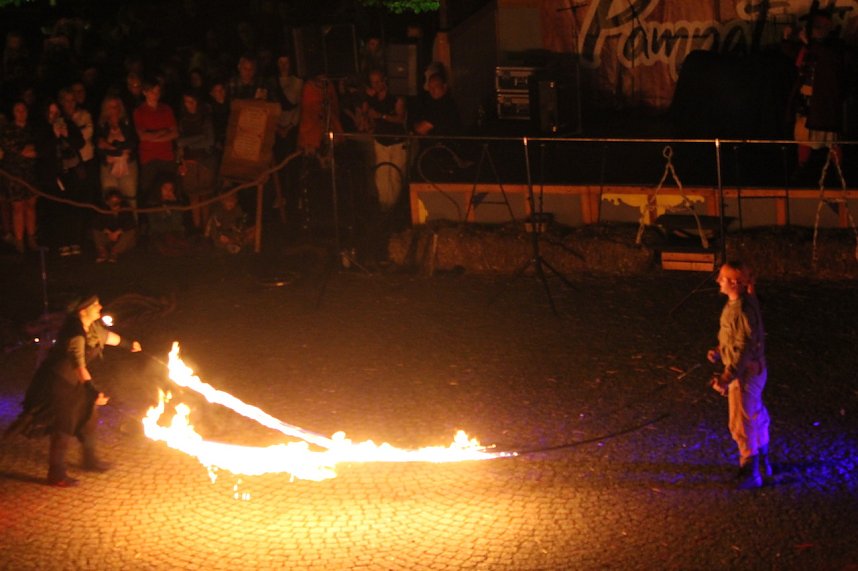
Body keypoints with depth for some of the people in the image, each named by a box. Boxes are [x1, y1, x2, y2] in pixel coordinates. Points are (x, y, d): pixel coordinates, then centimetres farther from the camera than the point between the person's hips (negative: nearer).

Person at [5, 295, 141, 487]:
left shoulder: (93, 327, -2)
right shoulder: (75, 334, -31)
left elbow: (107, 336, 20)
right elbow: (79, 365, -38)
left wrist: (128, 344, 37)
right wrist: (93, 391, -45)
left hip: (73, 383, 10)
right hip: (59, 382, -10)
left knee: (87, 419, 18)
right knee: (64, 427, -8)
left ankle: (90, 460, 36)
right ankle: (56, 474, -1)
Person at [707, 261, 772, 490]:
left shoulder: (743, 310, -28)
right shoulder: (741, 301, 2)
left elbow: (744, 348, -28)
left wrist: (728, 377, -29)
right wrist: (719, 351, 11)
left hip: (745, 373, -10)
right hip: (753, 370, 10)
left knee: (742, 424, 2)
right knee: (756, 417, 23)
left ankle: (750, 474, 14)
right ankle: (762, 464, 39)